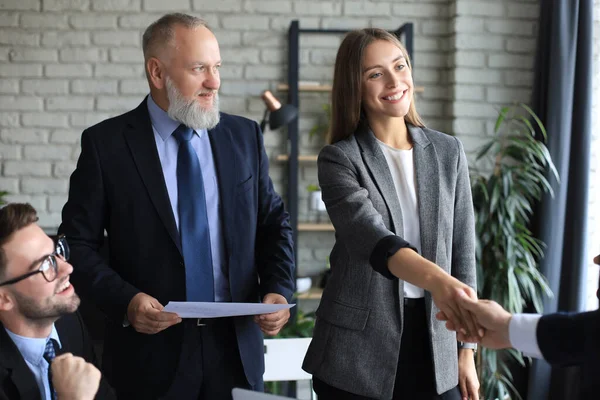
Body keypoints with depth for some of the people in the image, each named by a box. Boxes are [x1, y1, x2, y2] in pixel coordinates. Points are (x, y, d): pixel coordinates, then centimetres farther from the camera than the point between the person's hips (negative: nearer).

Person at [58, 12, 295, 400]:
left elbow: (274, 222, 11)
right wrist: (124, 300, -18)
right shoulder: (105, 143, -4)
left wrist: (279, 290, -6)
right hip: (151, 353, -3)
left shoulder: (245, 136, 5)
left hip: (236, 348, 3)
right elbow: (78, 243, -3)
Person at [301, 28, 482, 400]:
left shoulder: (448, 151, 5)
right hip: (358, 351, -3)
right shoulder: (339, 158, -6)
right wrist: (434, 279, -42)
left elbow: (463, 252, 8)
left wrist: (466, 351, 6)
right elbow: (368, 236, -24)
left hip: (434, 347, 3)